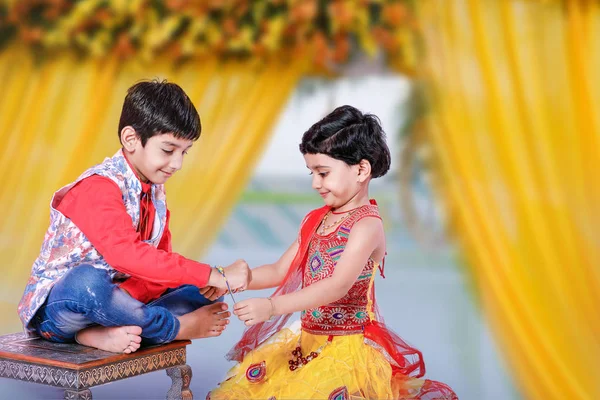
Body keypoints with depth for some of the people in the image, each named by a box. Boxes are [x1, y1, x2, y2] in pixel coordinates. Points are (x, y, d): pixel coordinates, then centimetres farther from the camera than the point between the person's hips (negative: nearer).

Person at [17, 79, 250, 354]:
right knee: (87, 281, -42)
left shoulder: (155, 191, 7)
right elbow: (125, 254, -38)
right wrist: (212, 275, -39)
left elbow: (158, 257, 5)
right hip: (56, 307, -8)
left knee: (202, 292, -5)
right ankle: (178, 327, -21)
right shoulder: (99, 187, -22)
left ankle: (107, 332, -24)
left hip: (110, 300, 8)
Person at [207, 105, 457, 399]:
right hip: (307, 340, 7)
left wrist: (272, 306, -35)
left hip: (349, 346, -7)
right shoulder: (314, 220, 10)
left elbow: (338, 286, -27)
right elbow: (280, 271, 14)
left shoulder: (367, 225, -15)